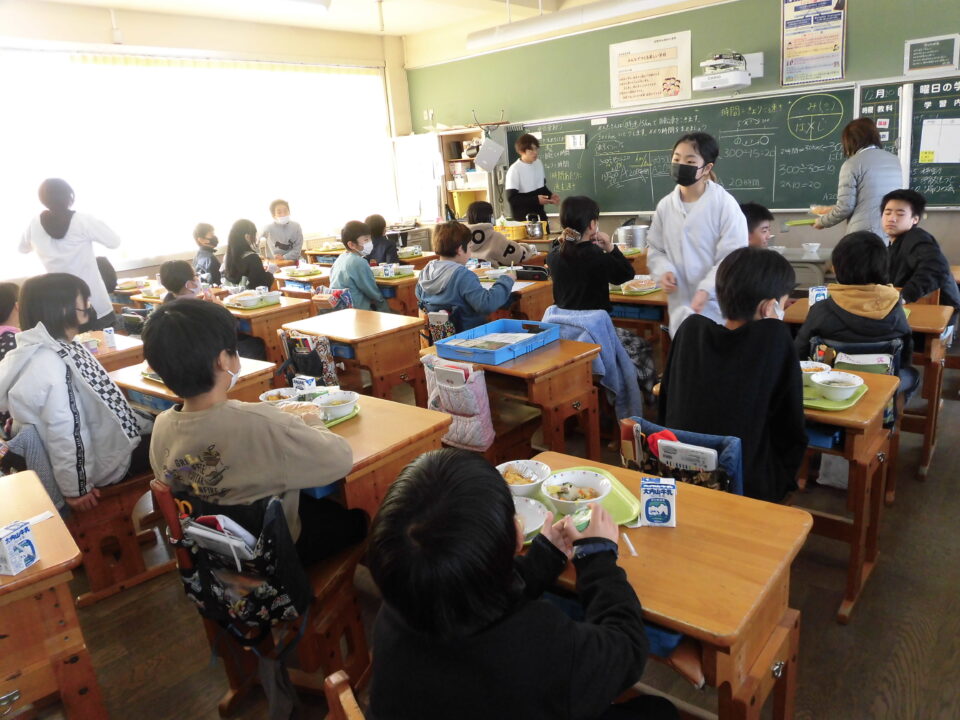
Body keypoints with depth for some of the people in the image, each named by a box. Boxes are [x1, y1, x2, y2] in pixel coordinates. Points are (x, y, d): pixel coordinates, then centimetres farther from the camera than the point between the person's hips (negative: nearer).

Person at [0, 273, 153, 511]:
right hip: (96, 462, -9)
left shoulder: (61, 347, 1)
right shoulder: (49, 365, -29)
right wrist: (75, 488, -21)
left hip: (93, 441, 9)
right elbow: (63, 432, -27)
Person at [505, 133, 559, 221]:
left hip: (540, 214, 7)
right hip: (523, 218, -7)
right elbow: (511, 198, -19)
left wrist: (550, 195, -3)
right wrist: (536, 200, -24)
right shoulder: (514, 170, -16)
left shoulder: (539, 164, 6)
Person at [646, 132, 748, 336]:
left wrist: (707, 289, -25)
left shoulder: (725, 204, -10)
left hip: (717, 305, -4)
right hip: (680, 304, 4)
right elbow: (656, 249, 12)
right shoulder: (665, 205, 4)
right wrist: (664, 271, -10)